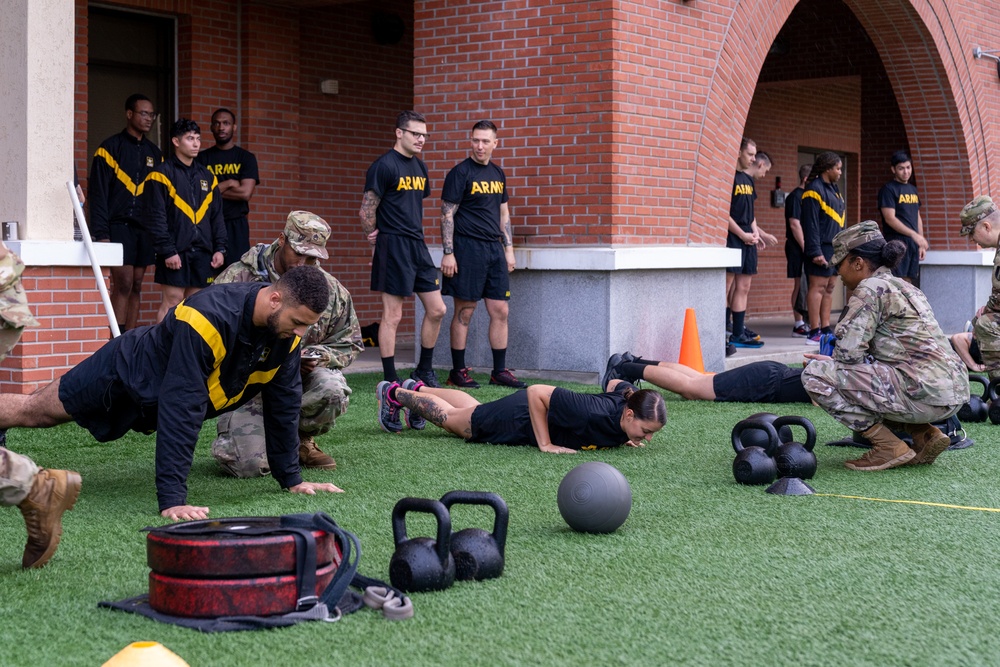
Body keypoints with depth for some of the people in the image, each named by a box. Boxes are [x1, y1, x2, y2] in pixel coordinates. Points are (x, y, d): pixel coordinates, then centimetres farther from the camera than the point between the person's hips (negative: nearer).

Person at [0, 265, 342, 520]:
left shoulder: (287, 333, -23)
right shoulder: (208, 318, -45)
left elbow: (283, 404, -9)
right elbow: (181, 411, -46)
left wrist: (291, 479, -6)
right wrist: (172, 499, -48)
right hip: (126, 374, -7)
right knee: (32, 411, 13)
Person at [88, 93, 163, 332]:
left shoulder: (154, 153, 16)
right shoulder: (110, 148, -1)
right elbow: (98, 193, -6)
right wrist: (101, 233, -13)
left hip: (145, 229, 5)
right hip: (118, 226, -5)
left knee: (136, 286, 6)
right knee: (123, 284, -12)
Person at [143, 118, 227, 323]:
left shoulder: (207, 177, 16)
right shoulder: (162, 175, -4)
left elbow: (217, 217, 17)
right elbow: (155, 218, -9)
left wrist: (219, 248, 8)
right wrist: (167, 251, -15)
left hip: (201, 252, 6)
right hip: (175, 251, -6)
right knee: (172, 300, -7)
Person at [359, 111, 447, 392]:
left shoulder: (419, 167, 14)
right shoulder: (384, 166, -10)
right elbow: (367, 211, -11)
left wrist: (415, 234, 16)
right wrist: (378, 240, 0)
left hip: (418, 245, 8)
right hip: (393, 246, -8)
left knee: (436, 310, 8)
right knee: (392, 315, -4)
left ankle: (424, 370, 22)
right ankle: (390, 379, 3)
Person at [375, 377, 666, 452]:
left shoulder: (627, 396, -22)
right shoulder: (593, 414, -45)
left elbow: (615, 384, 3)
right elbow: (536, 392, -40)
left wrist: (630, 437, -2)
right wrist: (545, 445, -36)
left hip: (542, 408, 7)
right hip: (517, 419, -7)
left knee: (474, 408, 34)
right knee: (448, 417, 20)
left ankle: (418, 389, 56)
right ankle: (394, 393, 43)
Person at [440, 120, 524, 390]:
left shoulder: (498, 174, 14)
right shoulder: (460, 173, -6)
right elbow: (447, 215, -8)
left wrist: (509, 249, 14)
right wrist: (448, 253, -14)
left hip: (494, 249, 6)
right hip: (467, 248, -6)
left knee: (500, 311, 5)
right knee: (464, 312, -2)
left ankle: (500, 371, 13)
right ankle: (458, 372, 7)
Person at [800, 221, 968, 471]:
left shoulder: (871, 288, -6)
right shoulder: (905, 288, 22)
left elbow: (849, 352, -12)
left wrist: (829, 364, 10)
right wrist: (835, 362, 22)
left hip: (924, 394, -10)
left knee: (815, 373, -8)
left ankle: (889, 447, -4)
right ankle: (925, 434, 13)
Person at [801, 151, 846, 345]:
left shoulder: (833, 189, 19)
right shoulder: (814, 190, -11)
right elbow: (811, 224, -17)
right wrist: (815, 252, -21)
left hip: (835, 247, 10)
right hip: (822, 247, -10)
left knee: (829, 288, 10)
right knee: (818, 286, -10)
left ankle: (825, 329, 14)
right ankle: (814, 333, -11)